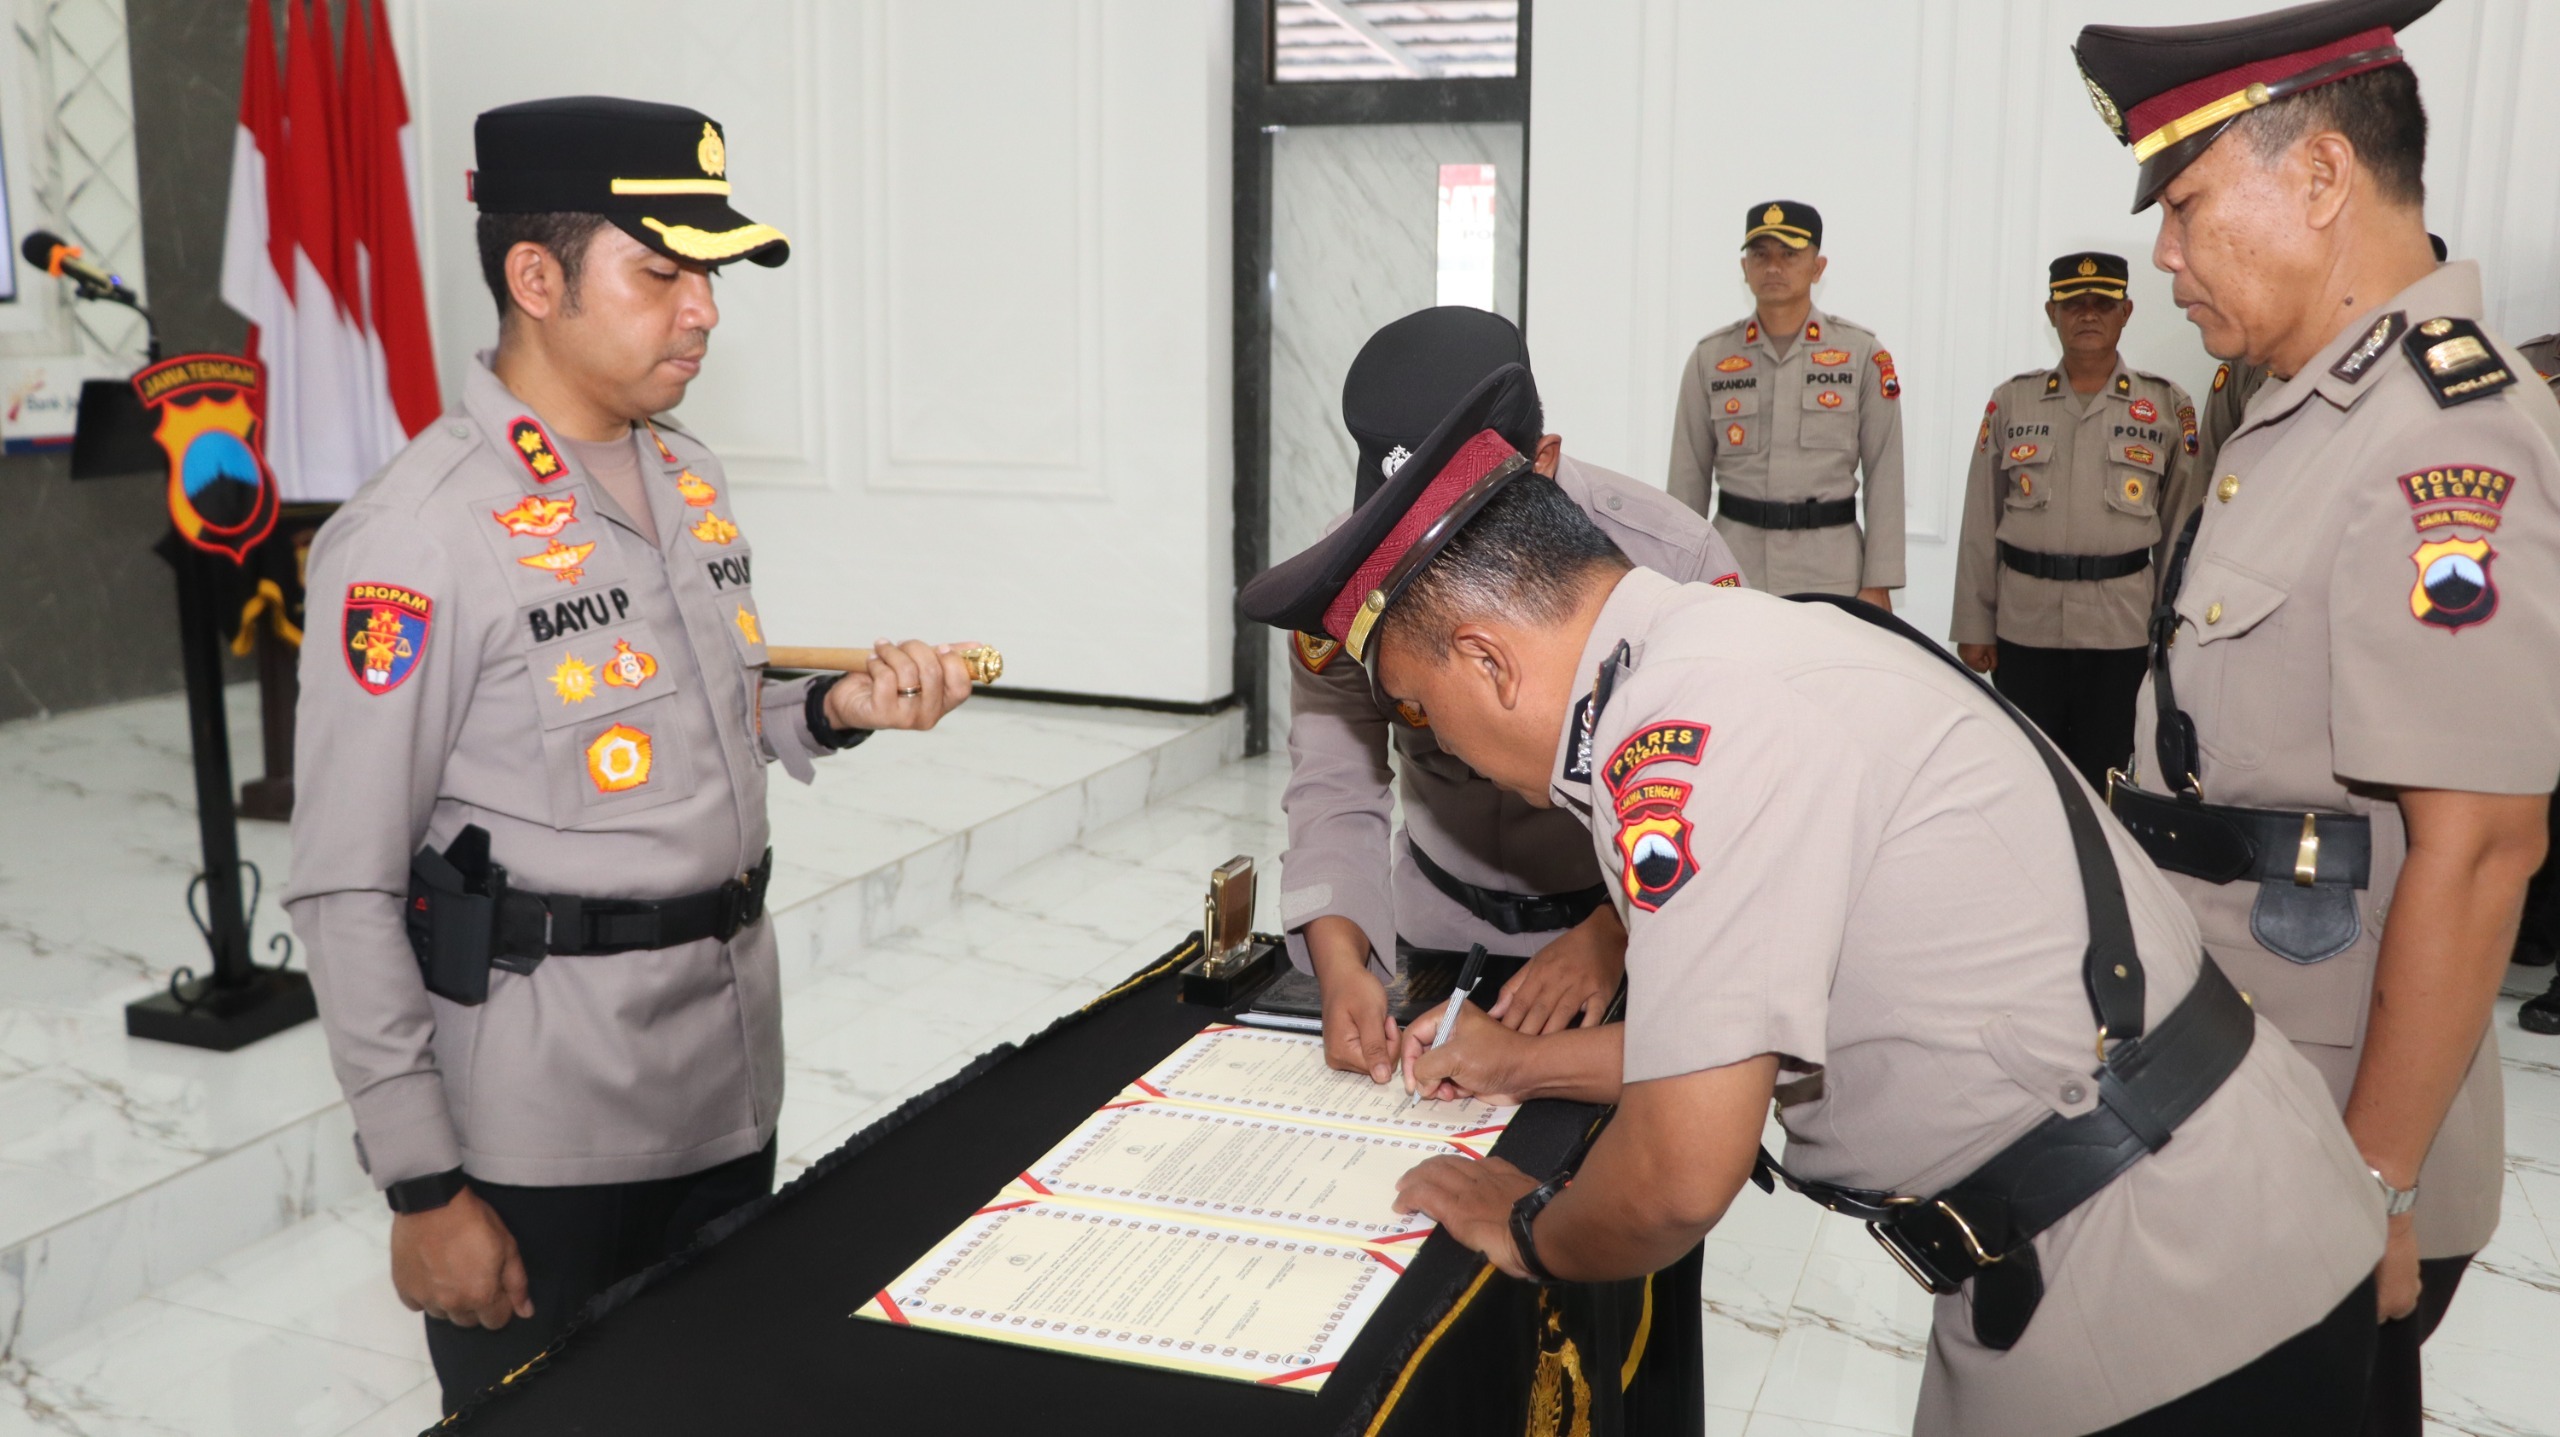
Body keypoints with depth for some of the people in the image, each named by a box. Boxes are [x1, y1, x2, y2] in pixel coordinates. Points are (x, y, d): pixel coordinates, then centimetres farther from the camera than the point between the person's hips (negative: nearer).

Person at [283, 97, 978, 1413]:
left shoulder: (687, 476, 7)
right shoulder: (415, 535, -16)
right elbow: (346, 895, -15)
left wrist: (836, 710, -1)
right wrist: (424, 1190, -13)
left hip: (730, 1092, 7)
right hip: (541, 1138, -7)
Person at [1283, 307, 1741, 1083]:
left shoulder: (1674, 558, -26)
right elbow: (1335, 789, -14)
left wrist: (1613, 934, -32)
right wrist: (1341, 963, -29)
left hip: (1628, 919, -2)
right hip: (1437, 927, 2)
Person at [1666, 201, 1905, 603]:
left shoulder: (1862, 353, 3)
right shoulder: (1709, 358, 6)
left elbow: (1884, 478, 1)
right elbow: (1689, 480, 8)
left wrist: (1878, 584, -4)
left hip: (1830, 571, -1)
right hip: (1732, 569, 1)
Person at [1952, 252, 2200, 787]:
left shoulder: (2168, 406, 4)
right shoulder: (2010, 401, 6)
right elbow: (1980, 525, 6)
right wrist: (1973, 625, 4)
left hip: (2123, 634, -1)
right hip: (2024, 628, 1)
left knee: (2108, 780, 6)